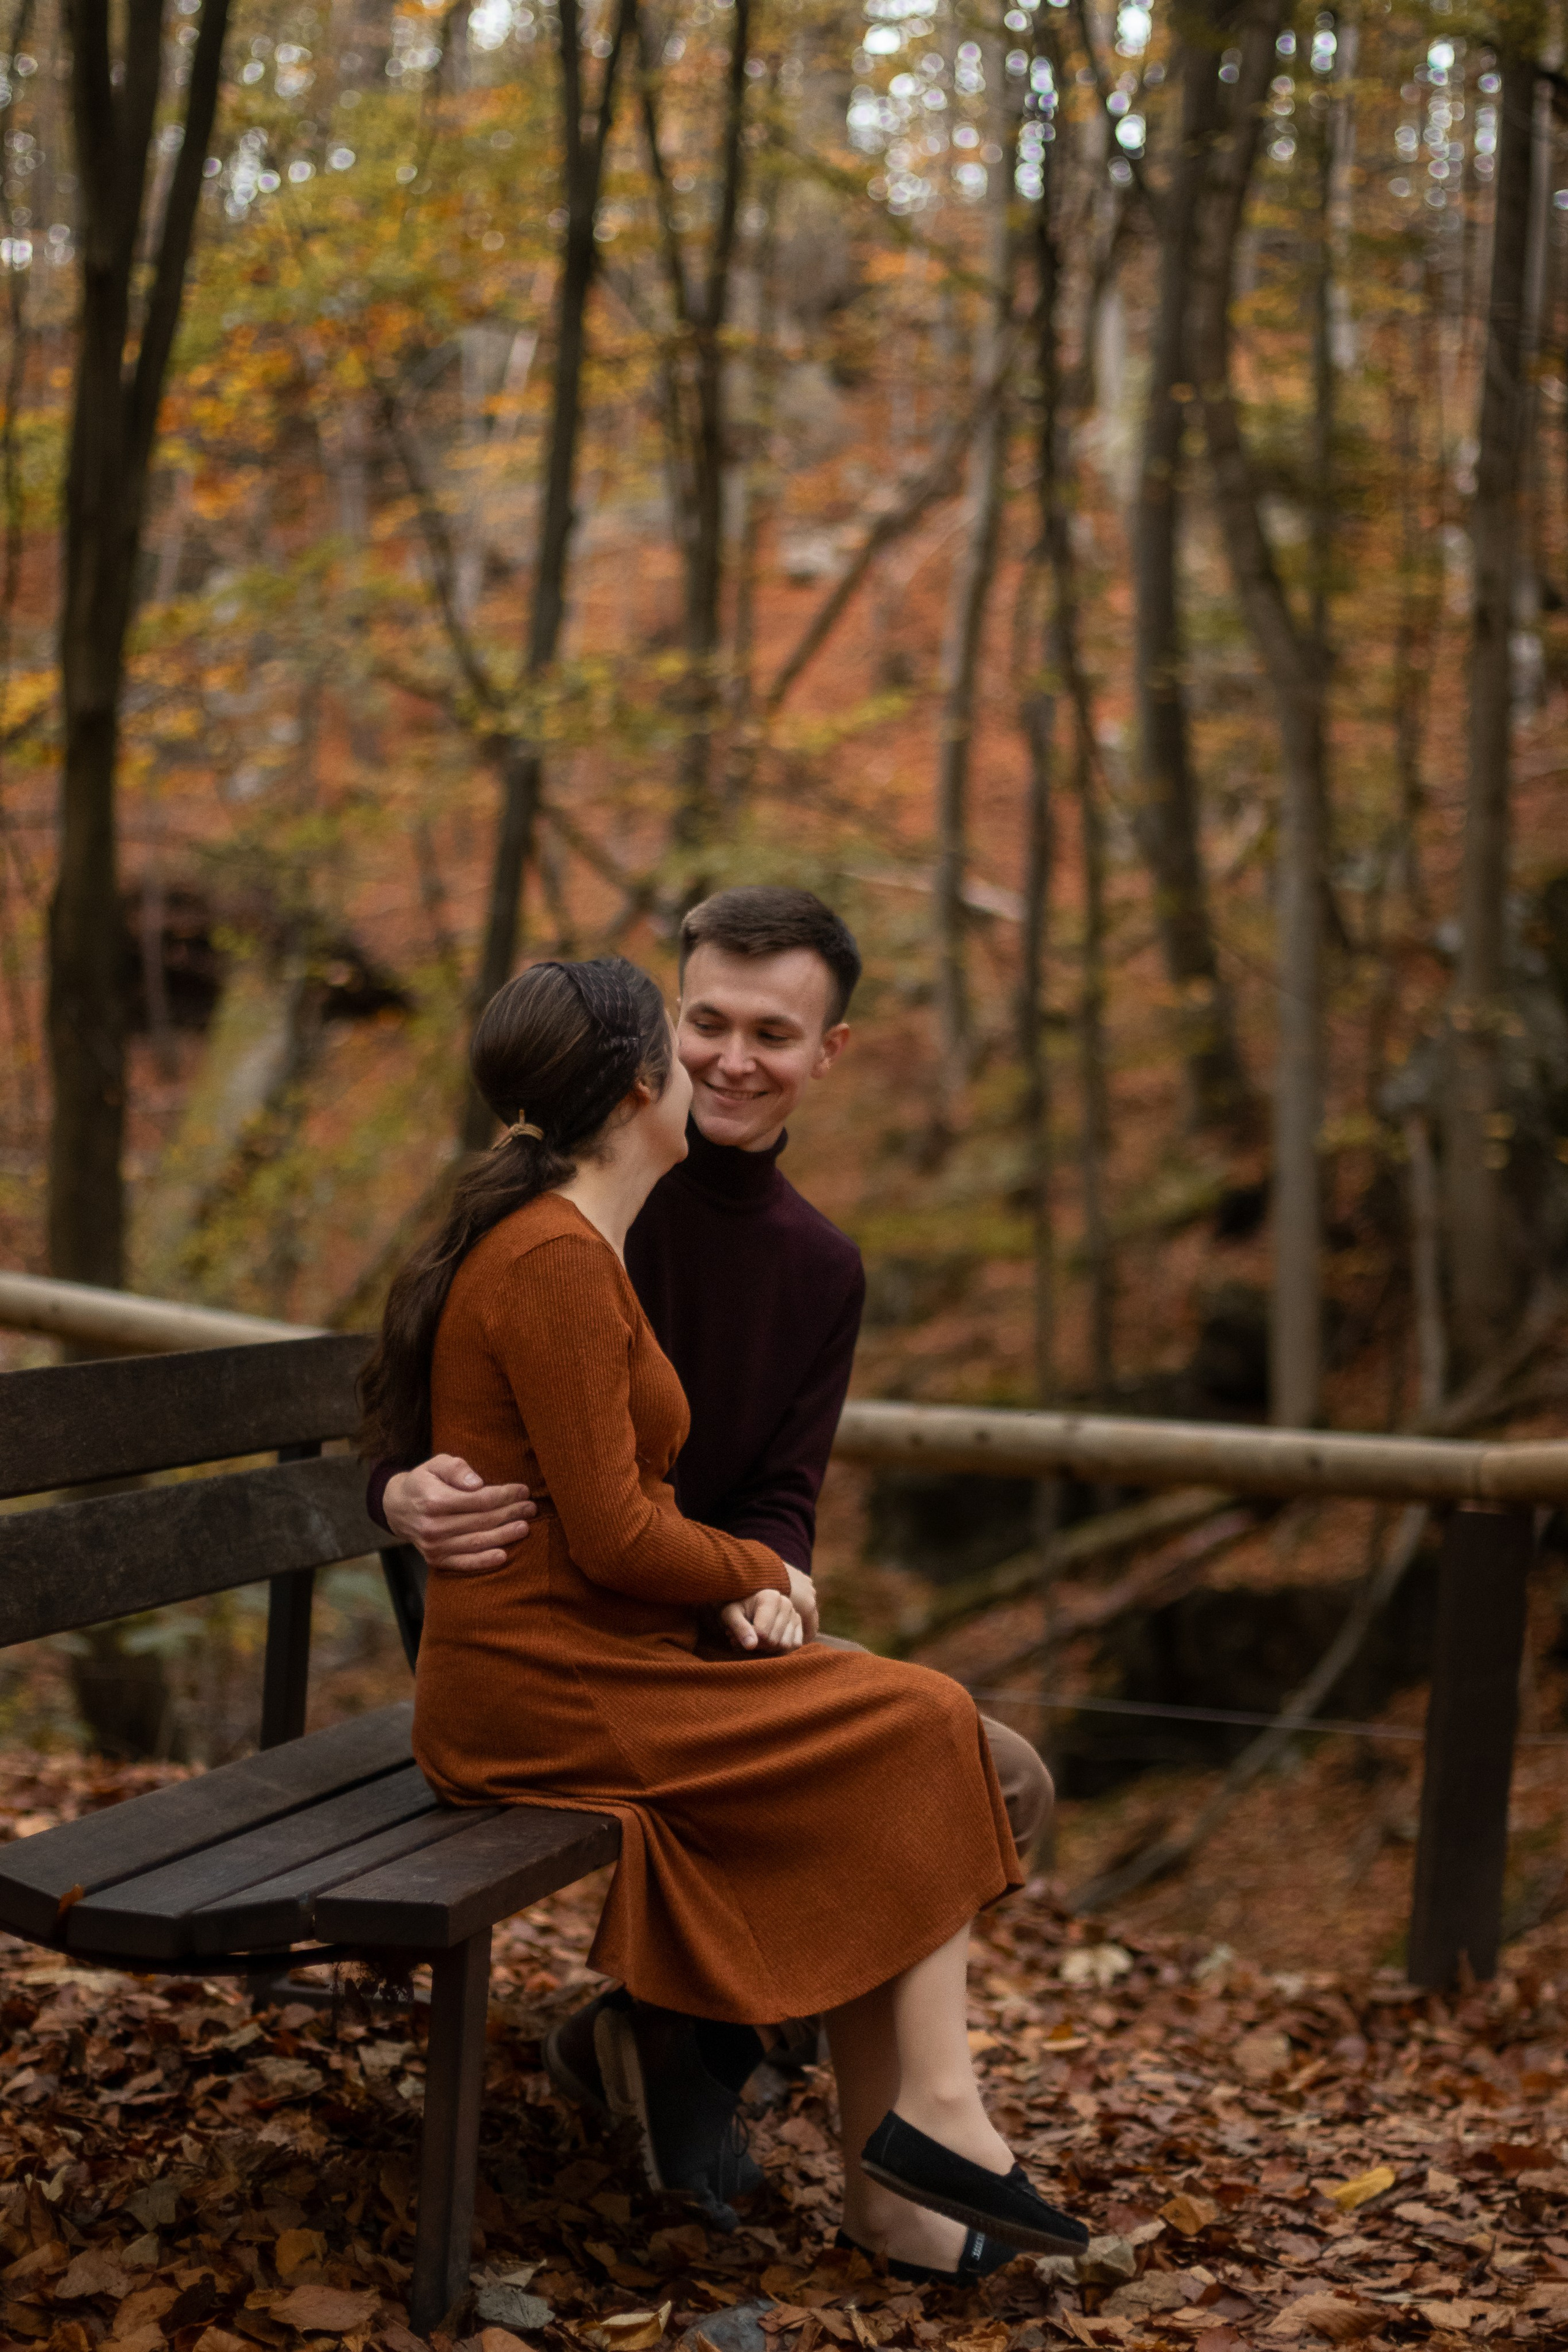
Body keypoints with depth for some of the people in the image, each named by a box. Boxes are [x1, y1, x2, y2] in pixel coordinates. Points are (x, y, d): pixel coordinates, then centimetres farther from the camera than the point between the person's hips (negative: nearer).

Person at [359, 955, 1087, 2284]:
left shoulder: (554, 1240, 15)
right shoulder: (558, 1258, -18)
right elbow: (611, 1537, -20)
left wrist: (742, 1584, 2)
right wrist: (758, 1572, -2)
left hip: (586, 1661, 9)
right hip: (550, 1692, -9)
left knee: (891, 1762, 0)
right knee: (926, 1727, -5)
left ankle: (891, 2182, -1)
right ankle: (932, 2110, 0)